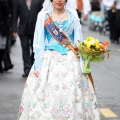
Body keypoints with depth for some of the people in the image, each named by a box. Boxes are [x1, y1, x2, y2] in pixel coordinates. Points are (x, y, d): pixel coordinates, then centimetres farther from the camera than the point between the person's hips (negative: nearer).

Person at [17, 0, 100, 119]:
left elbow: (78, 41, 9)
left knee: (72, 94, -4)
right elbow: (38, 42, 3)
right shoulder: (43, 15, 3)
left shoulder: (72, 15, 7)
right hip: (49, 60, -1)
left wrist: (82, 63, 2)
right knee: (47, 93, -6)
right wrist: (37, 65, -4)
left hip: (70, 61, 1)